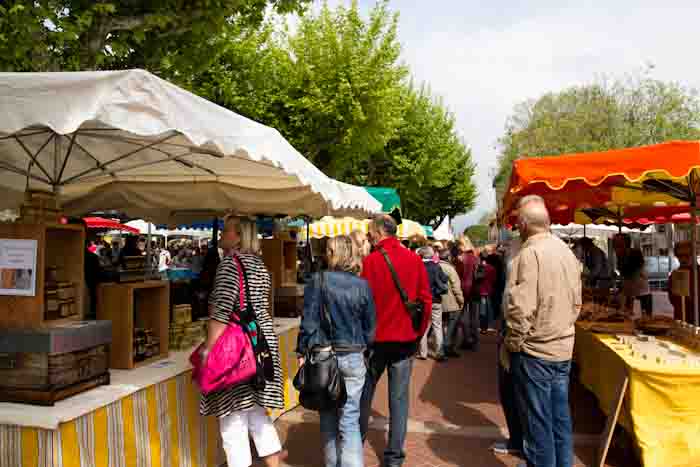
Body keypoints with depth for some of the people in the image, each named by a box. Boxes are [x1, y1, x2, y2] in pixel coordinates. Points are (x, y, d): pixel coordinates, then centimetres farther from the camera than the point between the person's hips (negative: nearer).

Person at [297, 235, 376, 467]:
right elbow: (370, 326, 5)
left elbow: (308, 321, -8)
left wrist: (302, 352, 1)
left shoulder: (318, 281, -7)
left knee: (328, 417, 15)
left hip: (322, 356, 0)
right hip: (353, 357, 1)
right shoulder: (363, 285, -1)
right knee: (350, 419, 4)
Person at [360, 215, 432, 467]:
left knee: (364, 394, 15)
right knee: (399, 398, 8)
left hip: (376, 338, -2)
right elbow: (426, 300, 1)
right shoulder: (415, 260, -1)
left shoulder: (371, 260, -11)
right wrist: (418, 333, 12)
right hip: (406, 339, 2)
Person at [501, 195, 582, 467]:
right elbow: (576, 303, 13)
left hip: (535, 352, -7)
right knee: (560, 417, 17)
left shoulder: (529, 254, -19)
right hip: (564, 350, 8)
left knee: (537, 422, 6)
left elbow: (521, 309, -23)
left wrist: (511, 346, -10)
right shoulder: (567, 251, 6)